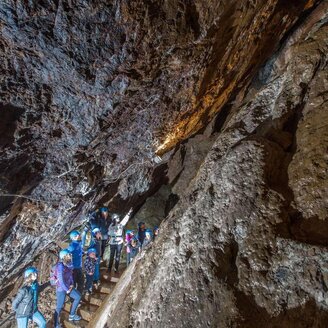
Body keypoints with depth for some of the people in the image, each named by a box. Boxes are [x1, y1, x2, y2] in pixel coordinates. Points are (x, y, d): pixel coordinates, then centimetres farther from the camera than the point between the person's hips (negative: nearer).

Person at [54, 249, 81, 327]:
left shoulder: (69, 264, -3)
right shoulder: (60, 266, -26)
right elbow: (61, 280, -23)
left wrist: (72, 284, 2)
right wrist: (67, 290, -14)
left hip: (68, 286, 8)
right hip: (61, 289, -8)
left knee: (78, 297, 15)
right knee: (59, 307, 3)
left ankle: (72, 315, 29)